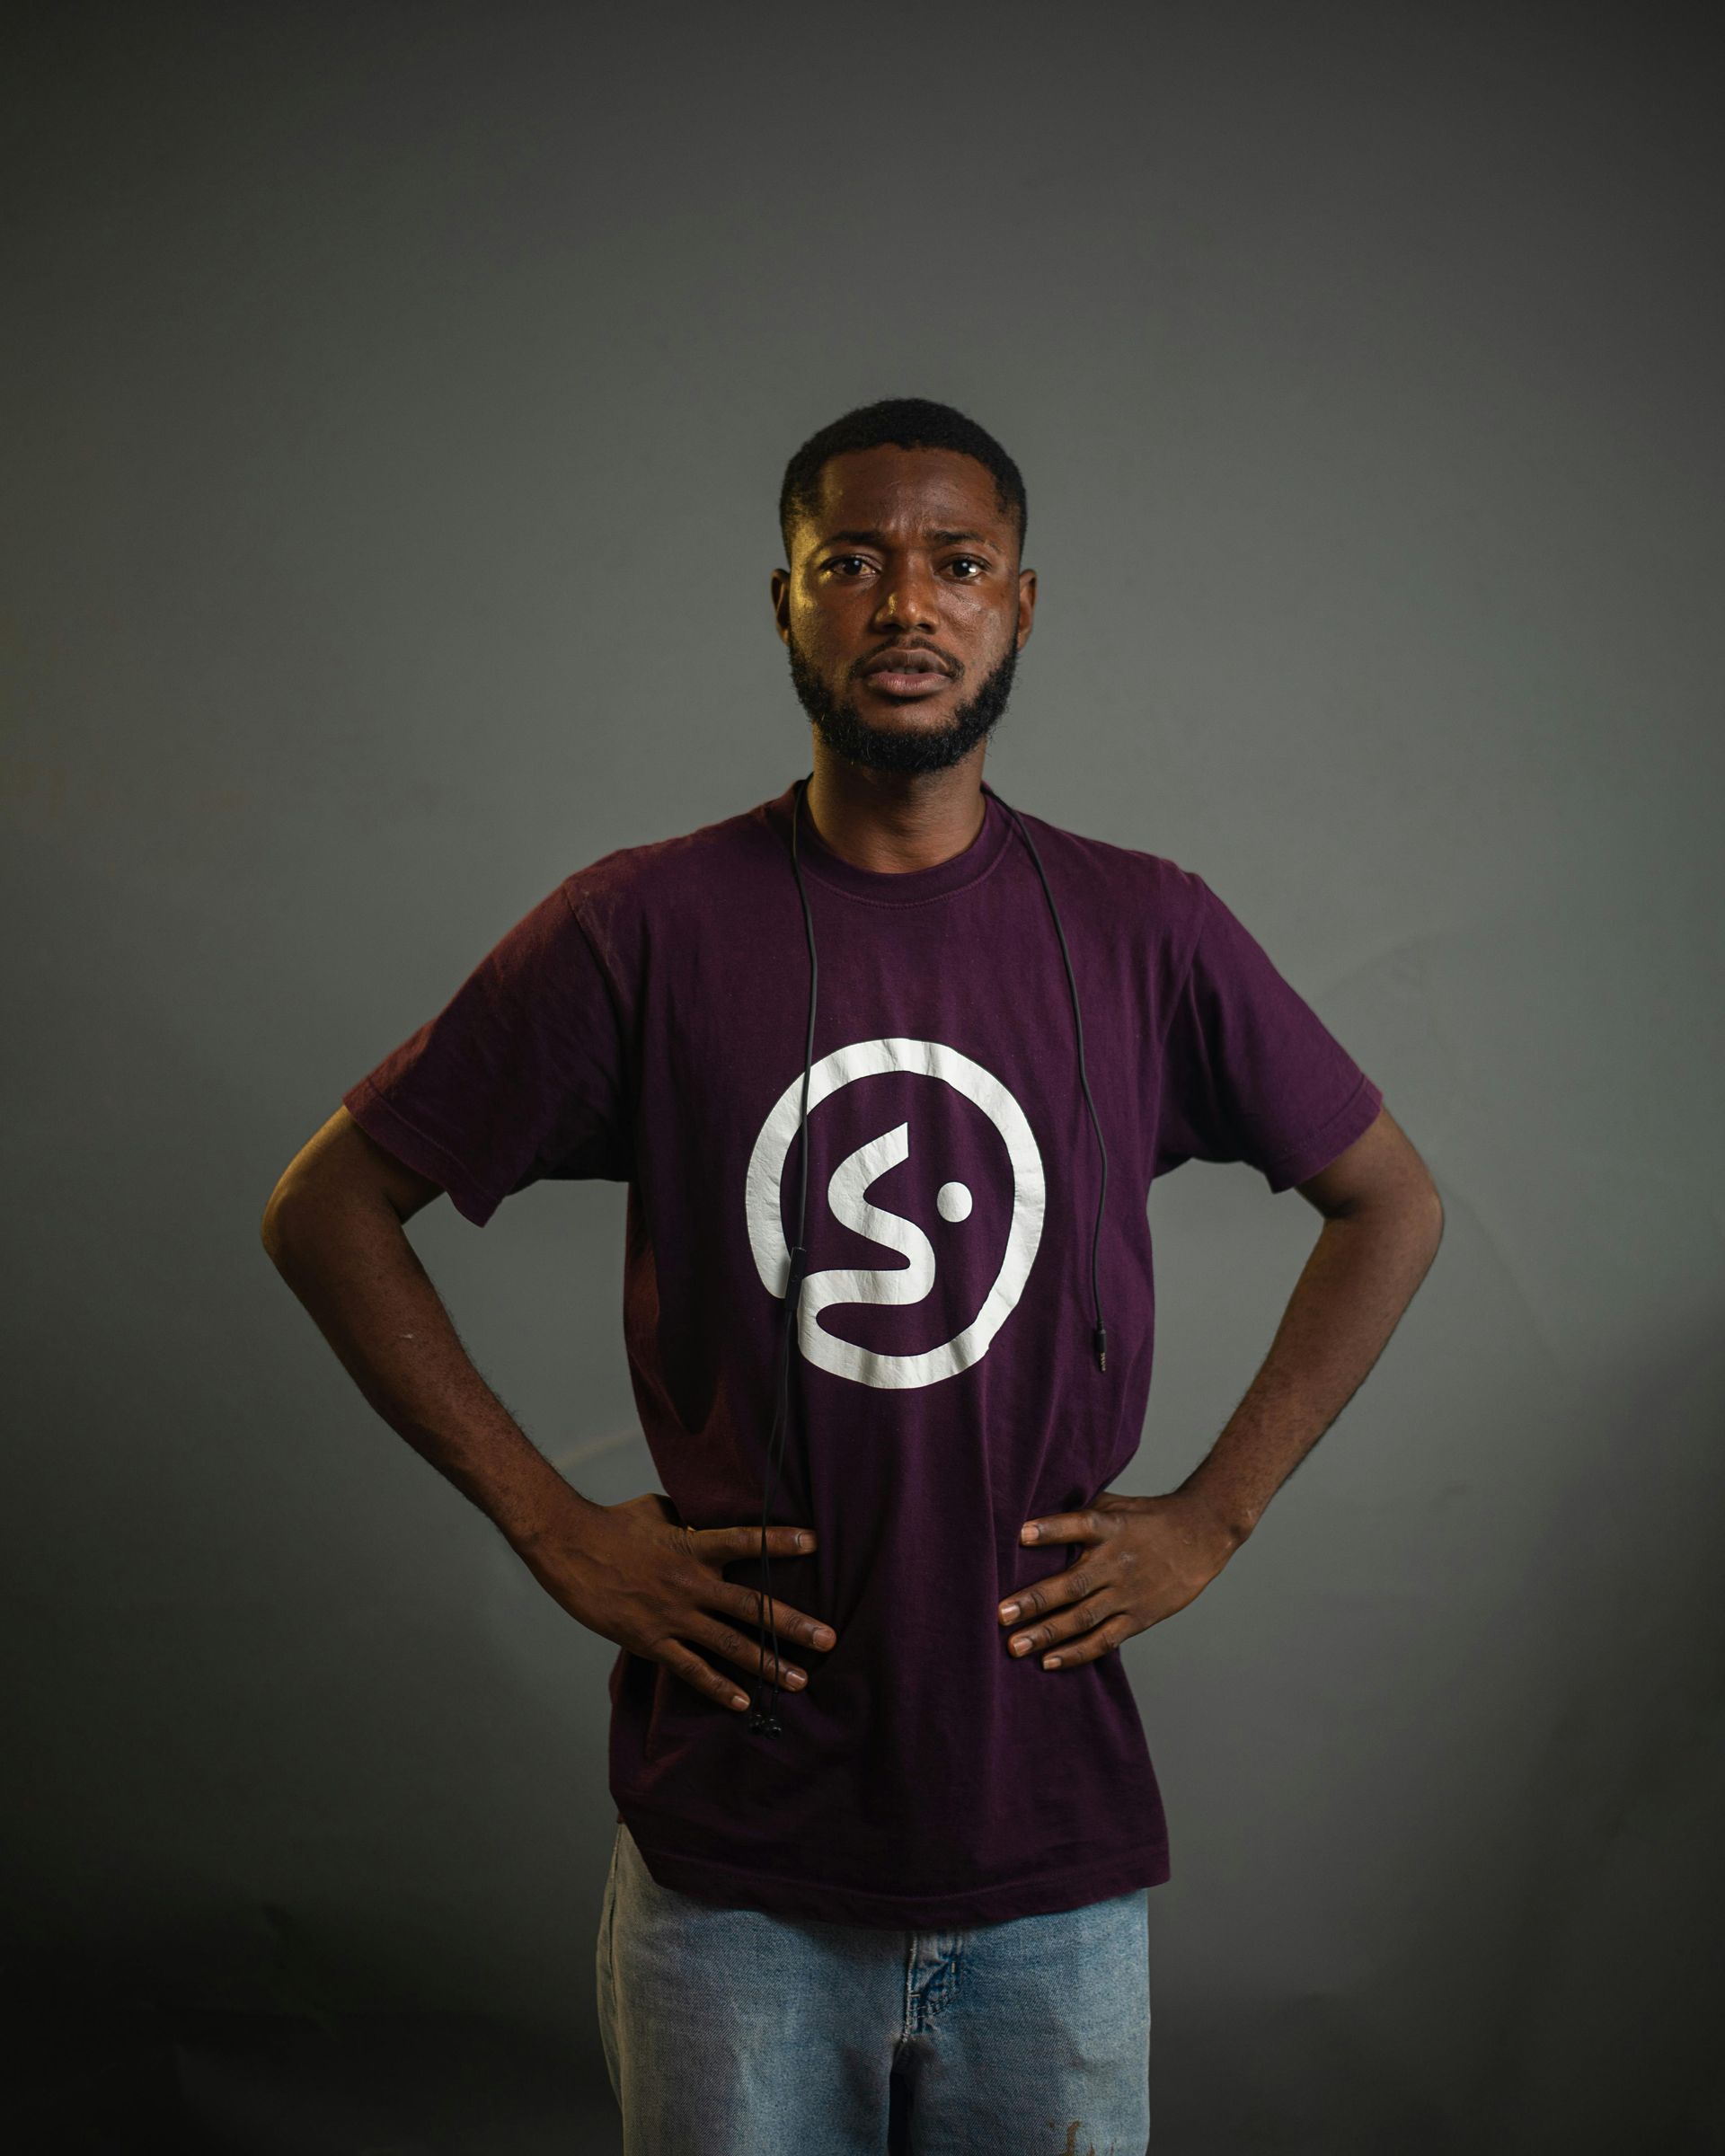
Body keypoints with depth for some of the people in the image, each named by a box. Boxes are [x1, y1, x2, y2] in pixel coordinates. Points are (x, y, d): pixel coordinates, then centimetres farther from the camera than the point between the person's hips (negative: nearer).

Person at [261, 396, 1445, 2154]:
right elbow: (328, 1208, 2)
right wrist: (552, 1528, -4)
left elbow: (1389, 1205, 13)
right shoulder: (645, 926, -4)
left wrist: (1214, 1514, 4)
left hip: (1056, 1865, 1)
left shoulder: (1144, 934, 0)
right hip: (729, 1861, -1)